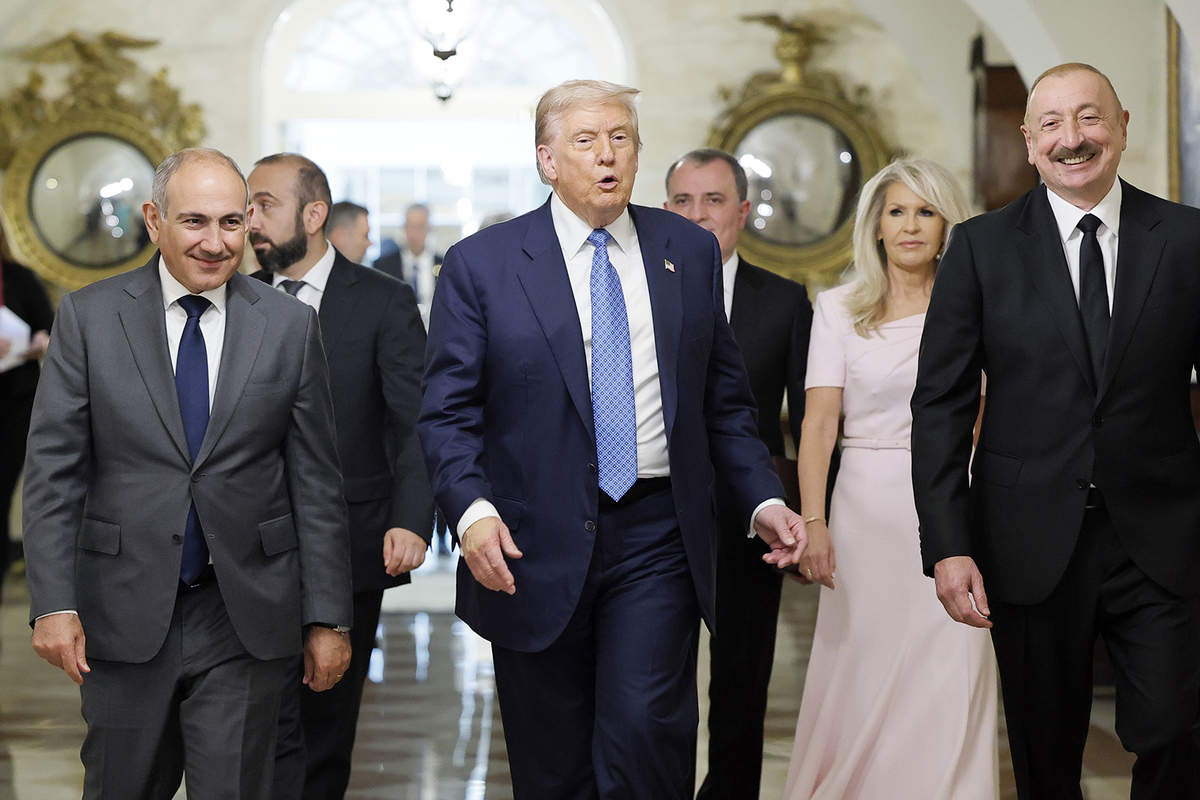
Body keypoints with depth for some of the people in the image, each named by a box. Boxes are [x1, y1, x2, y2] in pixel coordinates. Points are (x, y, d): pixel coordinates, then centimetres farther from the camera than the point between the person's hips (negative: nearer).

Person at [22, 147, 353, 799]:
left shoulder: (289, 325, 2)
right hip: (124, 614, 0)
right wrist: (53, 601, -10)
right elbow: (53, 469, -2)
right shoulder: (88, 316, 0)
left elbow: (315, 483, 2)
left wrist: (327, 618, 0)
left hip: (245, 621, 0)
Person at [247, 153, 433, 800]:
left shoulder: (384, 303, -2)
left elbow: (416, 423, -6)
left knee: (331, 719, 11)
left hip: (351, 546, -1)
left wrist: (411, 518, -21)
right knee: (271, 718, -7)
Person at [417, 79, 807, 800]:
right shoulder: (480, 265, 1)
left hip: (657, 540, 1)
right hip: (534, 550, -1)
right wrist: (473, 510, -19)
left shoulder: (692, 253, 9)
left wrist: (765, 499, 1)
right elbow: (449, 413, -2)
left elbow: (724, 401, 14)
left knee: (646, 735, -11)